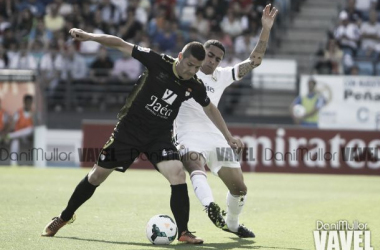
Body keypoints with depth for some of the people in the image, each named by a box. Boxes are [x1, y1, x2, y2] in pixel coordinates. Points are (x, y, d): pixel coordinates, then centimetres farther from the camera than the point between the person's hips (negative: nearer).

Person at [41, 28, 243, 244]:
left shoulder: (195, 86, -6)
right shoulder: (158, 62, -17)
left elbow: (210, 109, 13)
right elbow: (122, 45, -14)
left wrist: (228, 136, 16)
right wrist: (90, 37, -24)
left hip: (160, 137, 2)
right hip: (129, 129, -2)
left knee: (178, 175, -22)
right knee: (97, 176, 6)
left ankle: (183, 232, -14)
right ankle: (64, 218, 26)